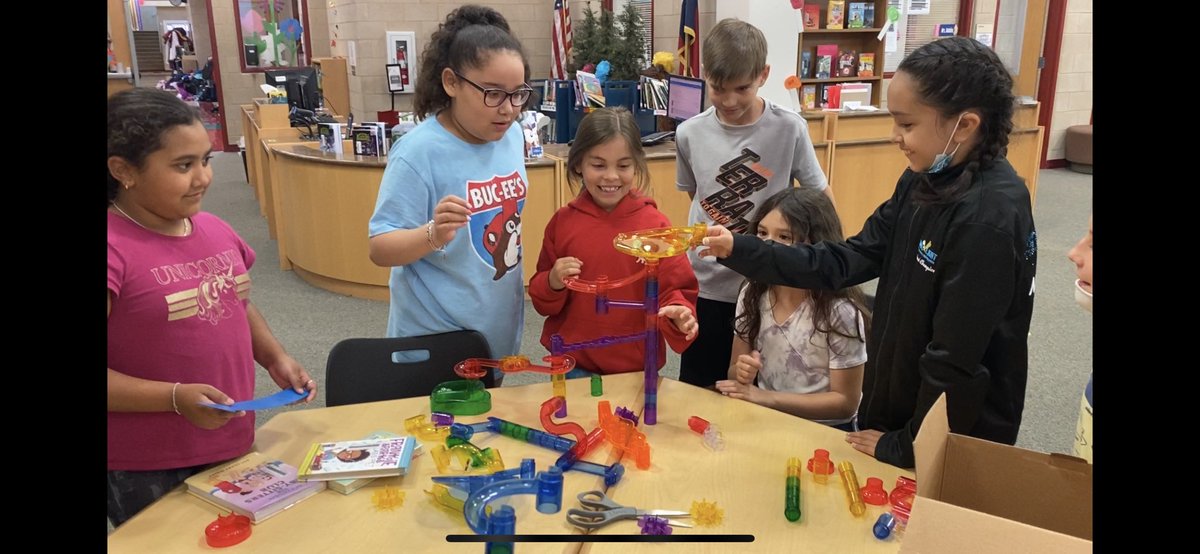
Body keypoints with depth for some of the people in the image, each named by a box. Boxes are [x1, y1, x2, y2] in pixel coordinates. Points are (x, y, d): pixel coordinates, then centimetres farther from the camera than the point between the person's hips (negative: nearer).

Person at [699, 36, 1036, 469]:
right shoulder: (922, 182, -1)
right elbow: (846, 262, -2)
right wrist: (739, 250, -9)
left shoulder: (989, 218, -27)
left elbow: (955, 360, -25)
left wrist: (905, 448, -13)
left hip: (954, 442, -7)